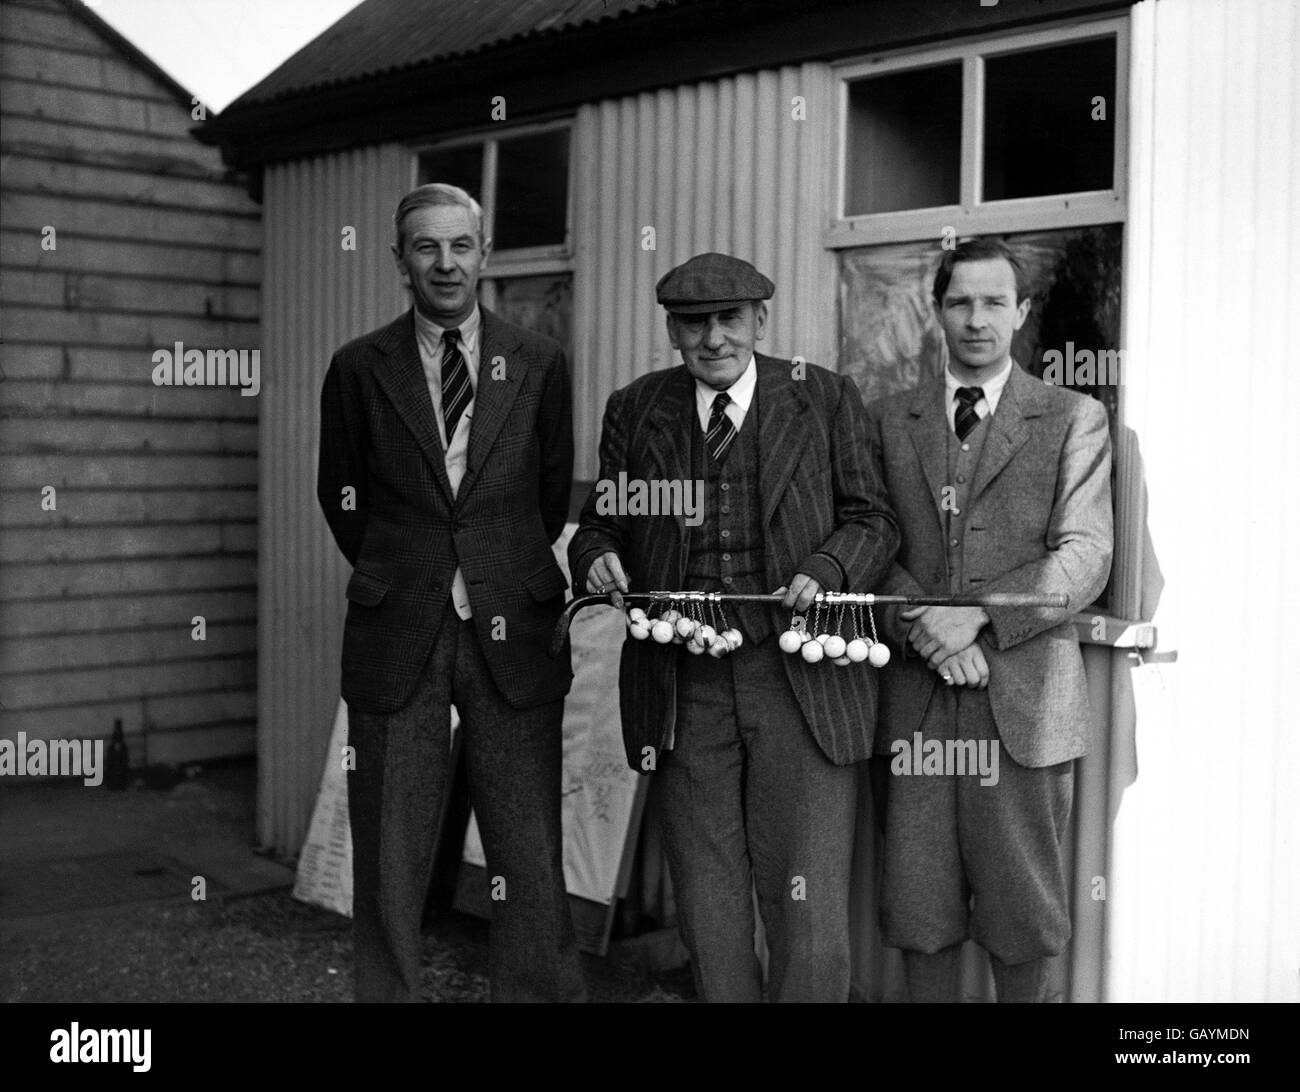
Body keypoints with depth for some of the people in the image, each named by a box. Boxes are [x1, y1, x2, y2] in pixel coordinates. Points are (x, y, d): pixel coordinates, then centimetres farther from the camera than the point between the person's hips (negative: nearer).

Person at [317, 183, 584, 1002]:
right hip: (395, 637, 0)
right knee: (390, 865, 7)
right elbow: (341, 495, 15)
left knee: (531, 863, 2)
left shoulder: (540, 365, 5)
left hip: (514, 635, 0)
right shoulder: (360, 368, 4)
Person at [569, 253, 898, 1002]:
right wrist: (597, 559, -8)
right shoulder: (634, 410, 10)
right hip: (684, 686, 2)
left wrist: (824, 570, -14)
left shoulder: (824, 399, 4)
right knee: (709, 916, 10)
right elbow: (601, 523, 14)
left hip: (799, 682, -2)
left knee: (809, 915, -3)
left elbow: (872, 520, 5)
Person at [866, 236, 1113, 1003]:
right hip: (917, 693, 2)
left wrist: (977, 616, -15)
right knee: (919, 902, 6)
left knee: (1023, 909, 7)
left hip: (1023, 695, -2)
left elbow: (1085, 558, -4)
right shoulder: (890, 420, 12)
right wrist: (920, 625, -13)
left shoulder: (1073, 420, 5)